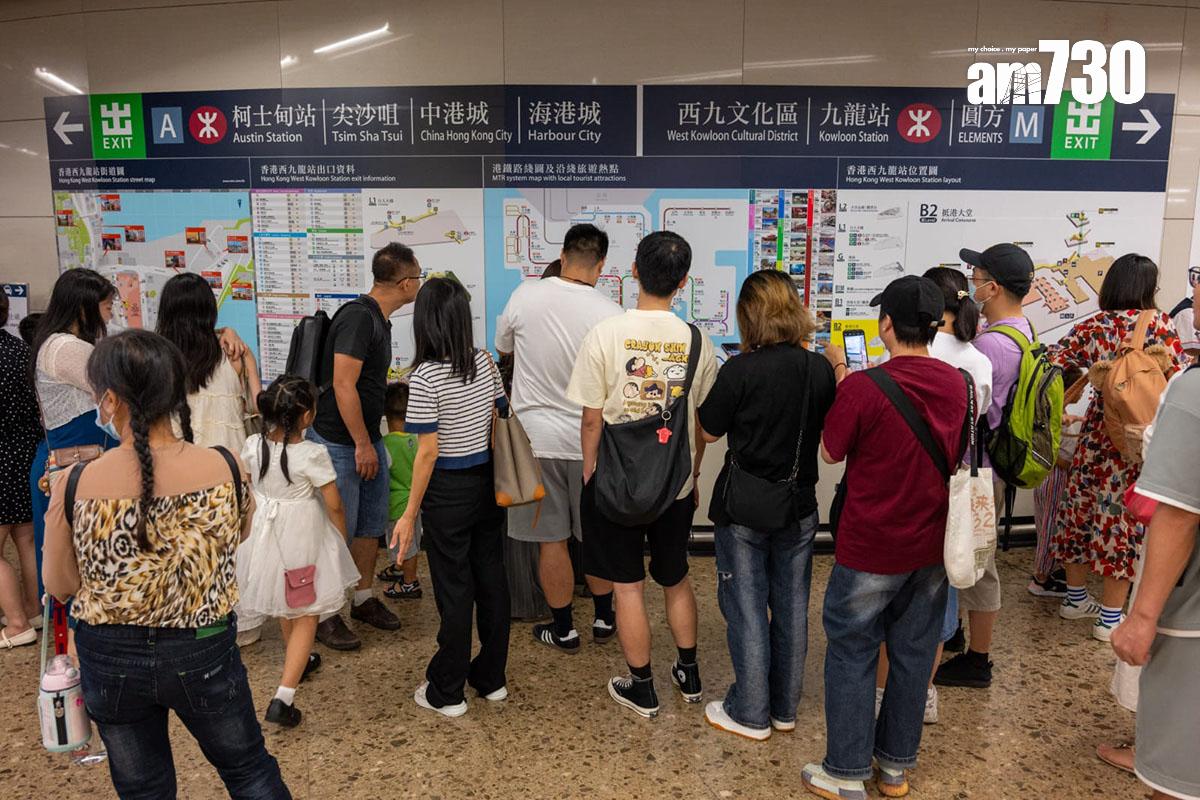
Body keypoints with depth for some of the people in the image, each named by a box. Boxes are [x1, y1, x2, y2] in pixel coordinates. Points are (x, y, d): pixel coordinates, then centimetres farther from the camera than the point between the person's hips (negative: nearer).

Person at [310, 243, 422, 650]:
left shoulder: (378, 319, 11)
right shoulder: (357, 317, -20)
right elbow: (343, 386, -24)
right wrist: (362, 444, -19)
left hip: (368, 438, 9)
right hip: (340, 443, -9)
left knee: (372, 524, 15)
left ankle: (364, 598, 29)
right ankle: (323, 614, 13)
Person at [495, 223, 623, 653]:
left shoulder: (525, 295, -9)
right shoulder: (611, 314, -14)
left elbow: (502, 346, 10)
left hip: (537, 436, 0)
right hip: (590, 439, 0)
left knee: (551, 538, 9)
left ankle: (563, 629, 21)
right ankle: (604, 619, 31)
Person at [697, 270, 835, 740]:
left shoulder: (739, 371, -19)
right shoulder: (820, 369, -5)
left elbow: (709, 433, -8)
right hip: (799, 507, 5)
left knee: (746, 609, 9)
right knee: (791, 607, 16)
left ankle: (750, 714, 20)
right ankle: (785, 708, 31)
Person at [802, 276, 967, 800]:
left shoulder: (862, 387, -21)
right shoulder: (955, 384, -3)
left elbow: (830, 452, -7)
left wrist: (841, 374, 1)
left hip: (871, 549, -5)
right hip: (932, 546, 6)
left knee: (852, 656, 9)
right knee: (913, 654, 17)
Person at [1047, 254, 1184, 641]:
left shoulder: (1092, 326, 2)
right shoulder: (1159, 324, -6)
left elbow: (1052, 363, 1)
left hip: (1096, 435, 4)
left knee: (1083, 511, 15)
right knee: (1124, 521, 4)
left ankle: (1075, 597, 30)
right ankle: (1110, 618, 13)